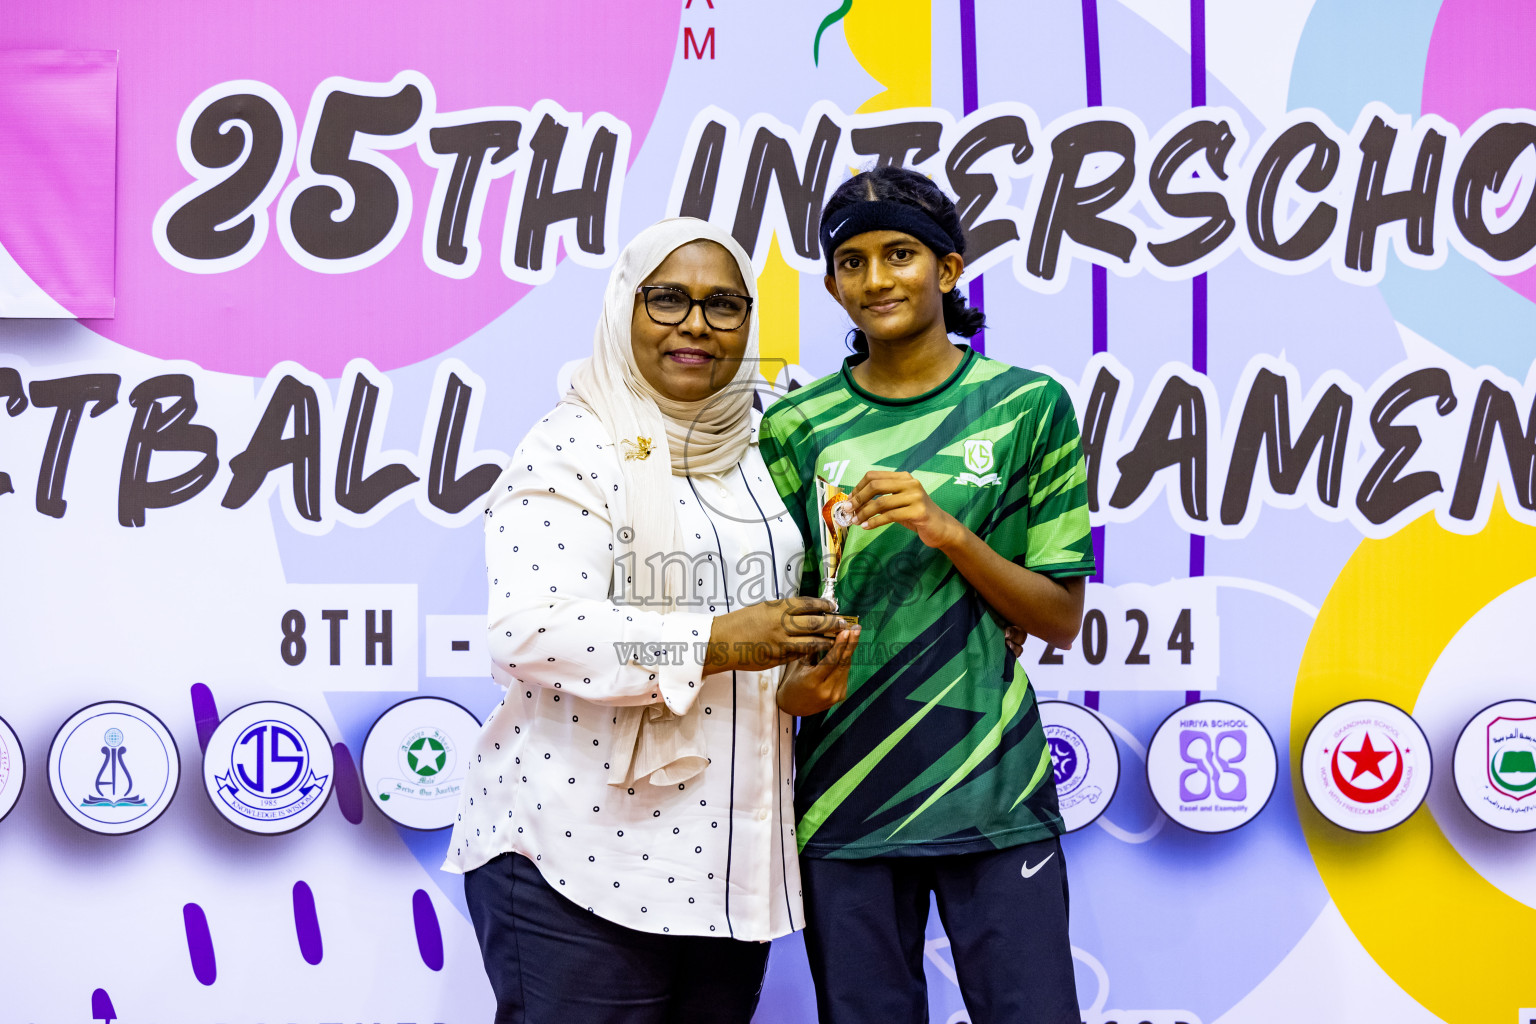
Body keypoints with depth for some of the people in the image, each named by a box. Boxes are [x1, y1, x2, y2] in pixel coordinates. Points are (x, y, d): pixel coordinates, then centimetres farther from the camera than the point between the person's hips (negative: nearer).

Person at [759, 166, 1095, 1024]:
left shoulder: (1029, 406, 1)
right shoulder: (797, 428, 6)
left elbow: (1062, 619, 1)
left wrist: (948, 532, -14)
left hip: (991, 795, -1)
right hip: (844, 797, 2)